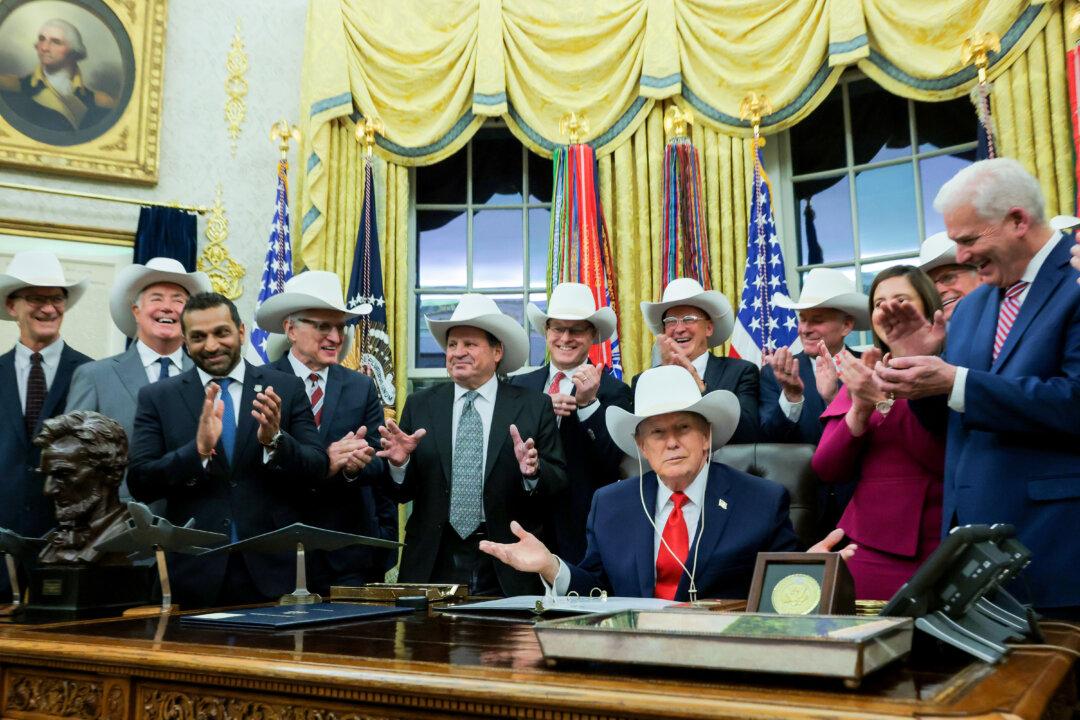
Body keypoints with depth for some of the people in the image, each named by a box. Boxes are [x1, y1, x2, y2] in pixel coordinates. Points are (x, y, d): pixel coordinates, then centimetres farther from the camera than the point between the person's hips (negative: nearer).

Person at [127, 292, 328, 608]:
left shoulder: (287, 389, 3)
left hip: (272, 570, 0)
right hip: (194, 573, 0)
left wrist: (275, 440, -19)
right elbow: (139, 484, -4)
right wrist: (198, 449, -20)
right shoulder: (156, 398, 4)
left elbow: (318, 471, -1)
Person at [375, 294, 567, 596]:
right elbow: (400, 492, 5)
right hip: (433, 564, 1)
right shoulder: (419, 405, 6)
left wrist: (533, 470, -22)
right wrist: (399, 462, -15)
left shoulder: (535, 407, 1)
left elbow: (559, 482, -3)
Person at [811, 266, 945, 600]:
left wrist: (885, 399, -17)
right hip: (869, 547, 3)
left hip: (937, 550, -3)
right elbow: (826, 470, 3)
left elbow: (951, 460, -14)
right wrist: (860, 409, -12)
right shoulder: (862, 378, 10)